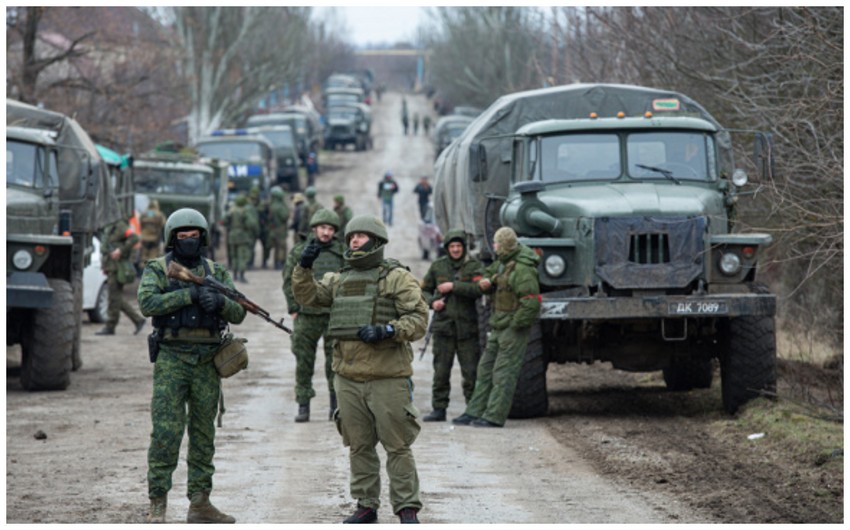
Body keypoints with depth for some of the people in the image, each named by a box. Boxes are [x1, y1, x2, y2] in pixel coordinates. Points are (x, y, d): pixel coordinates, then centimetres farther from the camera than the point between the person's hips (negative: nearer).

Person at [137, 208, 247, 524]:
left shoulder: (216, 272, 10)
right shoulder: (157, 270, 1)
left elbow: (238, 314, 4)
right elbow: (148, 303, -17)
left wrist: (220, 301, -18)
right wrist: (190, 294, -21)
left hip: (207, 362, 4)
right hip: (172, 360, -4)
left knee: (203, 434, 7)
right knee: (166, 432, -9)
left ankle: (200, 503, 13)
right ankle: (157, 505, -7)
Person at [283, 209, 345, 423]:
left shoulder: (343, 253, 7)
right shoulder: (299, 252, 7)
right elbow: (289, 282, 9)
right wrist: (293, 309, 1)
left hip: (335, 316, 0)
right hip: (306, 315, 0)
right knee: (303, 362, 1)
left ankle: (336, 405, 11)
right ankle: (303, 406, 7)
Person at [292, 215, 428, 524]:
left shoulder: (397, 278, -3)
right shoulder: (340, 280, 17)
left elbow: (418, 319, -9)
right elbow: (307, 295, 16)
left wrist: (386, 331, -22)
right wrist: (304, 267, 0)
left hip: (388, 379, -6)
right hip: (349, 379, 6)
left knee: (397, 446, -3)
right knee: (359, 447, 10)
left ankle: (407, 509, 1)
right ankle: (366, 506, 18)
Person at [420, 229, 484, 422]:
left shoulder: (474, 266, 2)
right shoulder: (437, 266, 9)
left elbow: (478, 289, -14)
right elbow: (424, 290, 16)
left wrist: (453, 286, -17)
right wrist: (432, 302, -4)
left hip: (467, 326, -2)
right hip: (443, 324, 2)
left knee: (471, 371, -1)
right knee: (441, 370, 2)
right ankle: (439, 409, 7)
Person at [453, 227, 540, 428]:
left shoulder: (522, 269, -20)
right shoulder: (503, 262, 9)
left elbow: (531, 302, -26)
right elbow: (490, 272, 31)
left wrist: (516, 324, -20)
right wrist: (486, 281, 7)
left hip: (514, 328, -10)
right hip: (499, 326, 10)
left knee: (504, 373, -6)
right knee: (486, 368, 13)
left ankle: (494, 417, -5)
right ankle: (474, 412, 18)